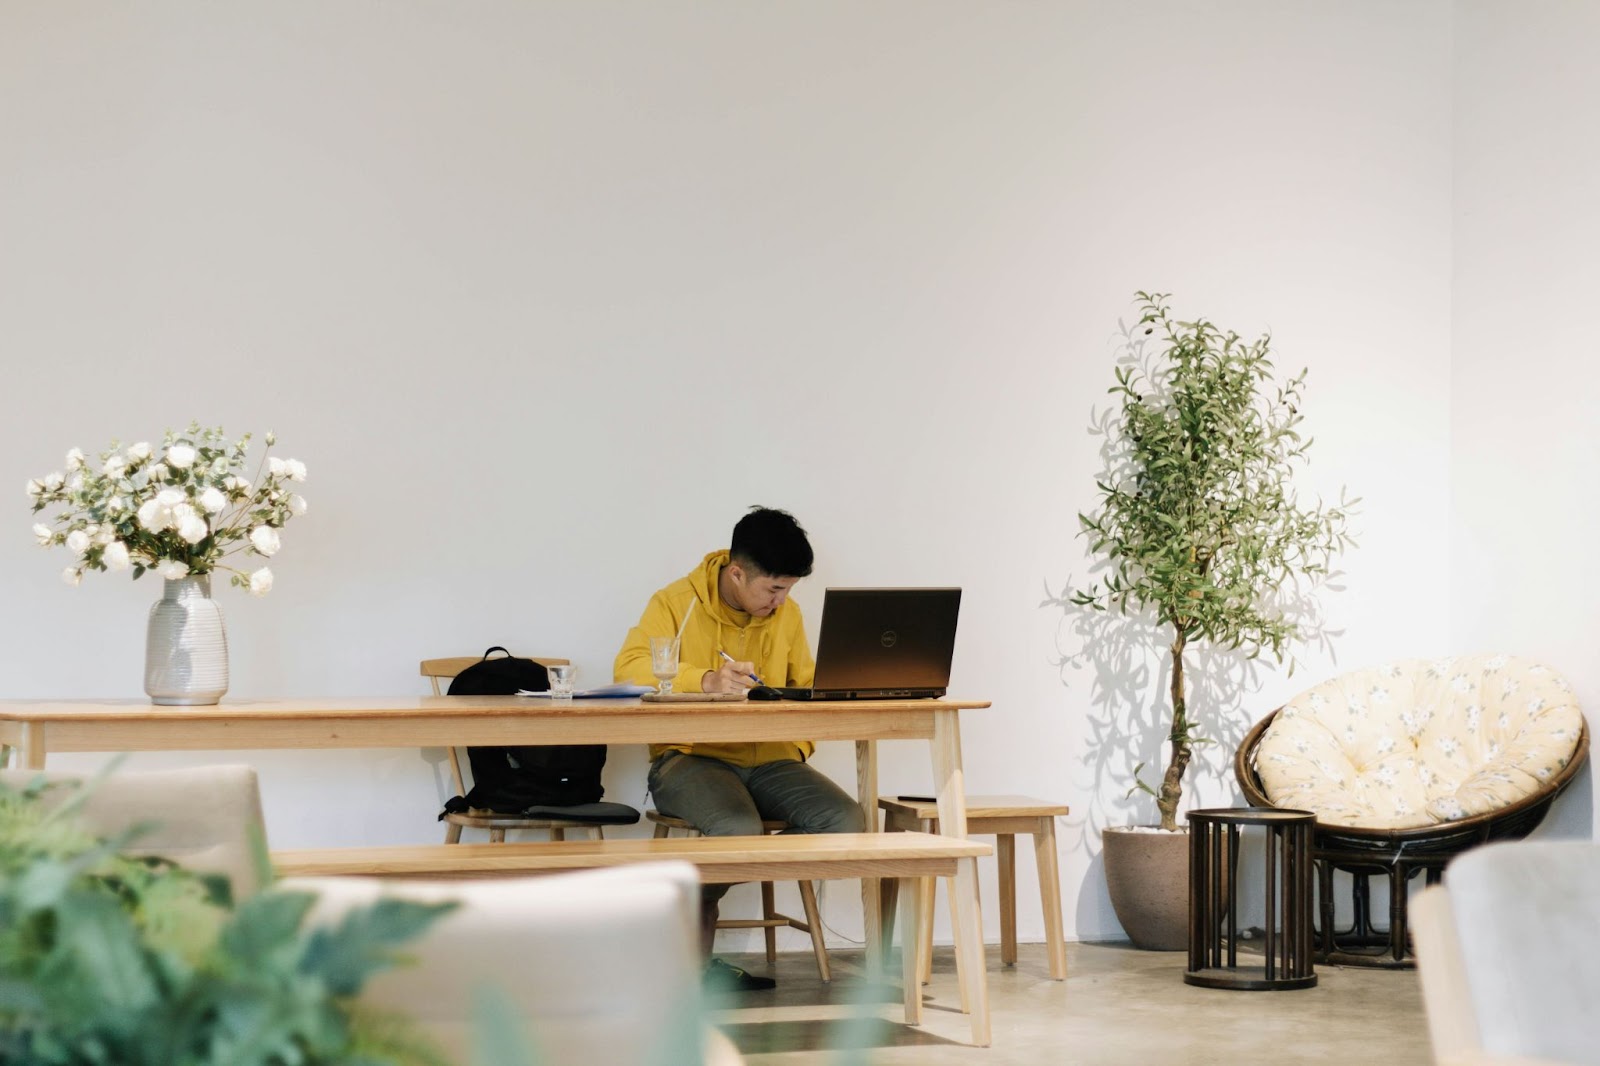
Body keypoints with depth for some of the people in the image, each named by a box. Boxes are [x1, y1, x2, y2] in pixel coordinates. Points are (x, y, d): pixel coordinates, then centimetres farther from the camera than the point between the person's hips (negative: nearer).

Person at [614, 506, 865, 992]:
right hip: (690, 757, -5)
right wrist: (706, 680, -34)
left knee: (846, 821, -22)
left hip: (767, 760, 6)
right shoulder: (676, 603, -5)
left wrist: (798, 747, 0)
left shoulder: (787, 613, 11)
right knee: (740, 829, -37)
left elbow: (806, 688, 19)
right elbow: (629, 668, -20)